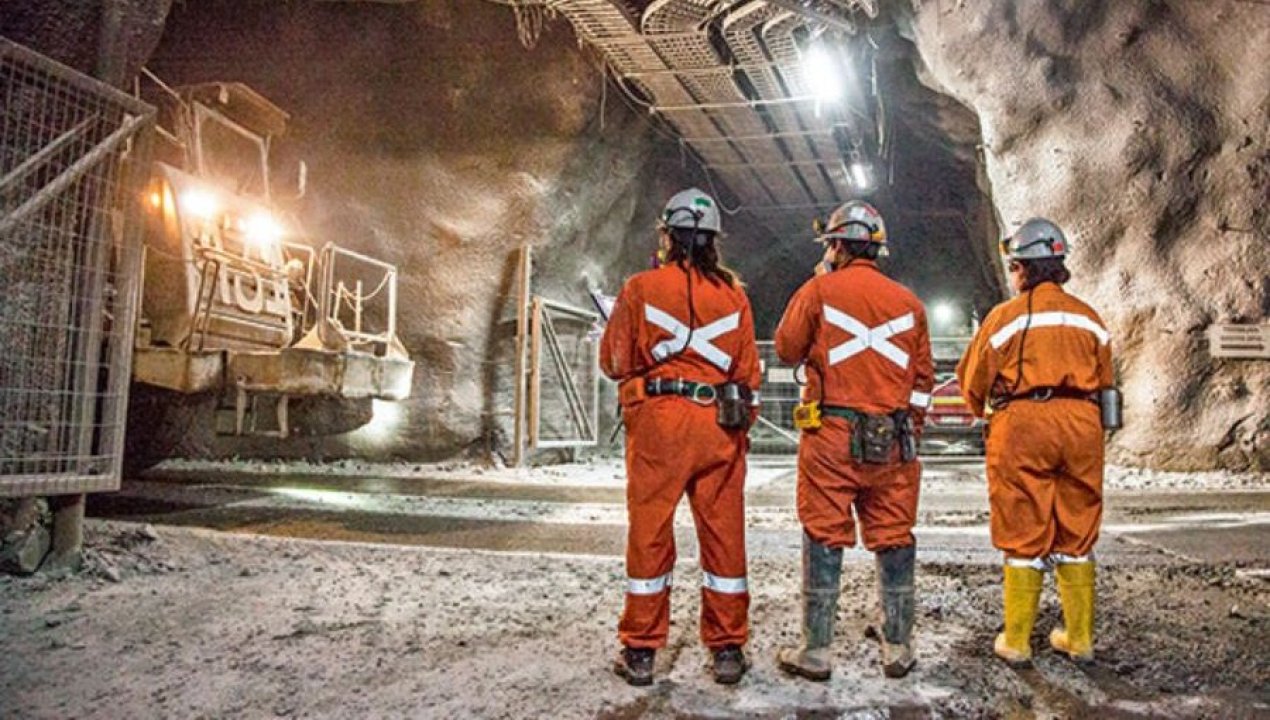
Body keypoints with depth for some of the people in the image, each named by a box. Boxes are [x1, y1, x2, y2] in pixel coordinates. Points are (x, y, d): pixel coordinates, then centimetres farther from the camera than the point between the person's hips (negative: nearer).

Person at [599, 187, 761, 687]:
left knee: (650, 532, 6)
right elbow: (748, 370, 9)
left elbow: (614, 362, 3)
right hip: (720, 423, 2)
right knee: (723, 533, 9)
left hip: (658, 420, -2)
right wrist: (743, 426, 17)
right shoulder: (733, 293, 7)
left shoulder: (641, 289, -1)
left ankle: (640, 651, 15)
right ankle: (728, 650, 18)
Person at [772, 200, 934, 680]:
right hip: (892, 440, 3)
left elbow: (787, 349, 7)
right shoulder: (908, 303, 9)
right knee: (893, 538, 10)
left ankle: (816, 651, 8)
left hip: (832, 432, -3)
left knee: (824, 538, 2)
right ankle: (897, 649, 19)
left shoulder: (820, 290, -2)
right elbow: (923, 378, 11)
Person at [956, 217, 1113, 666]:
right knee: (1077, 535, 13)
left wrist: (985, 411, 24)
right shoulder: (1089, 318, 12)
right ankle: (1079, 638, 21)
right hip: (1082, 426, 4)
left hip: (1022, 426, -4)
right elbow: (1105, 381, 17)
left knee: (1023, 536, 2)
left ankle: (1016, 642, 9)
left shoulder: (1006, 316, -1)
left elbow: (973, 381, 5)